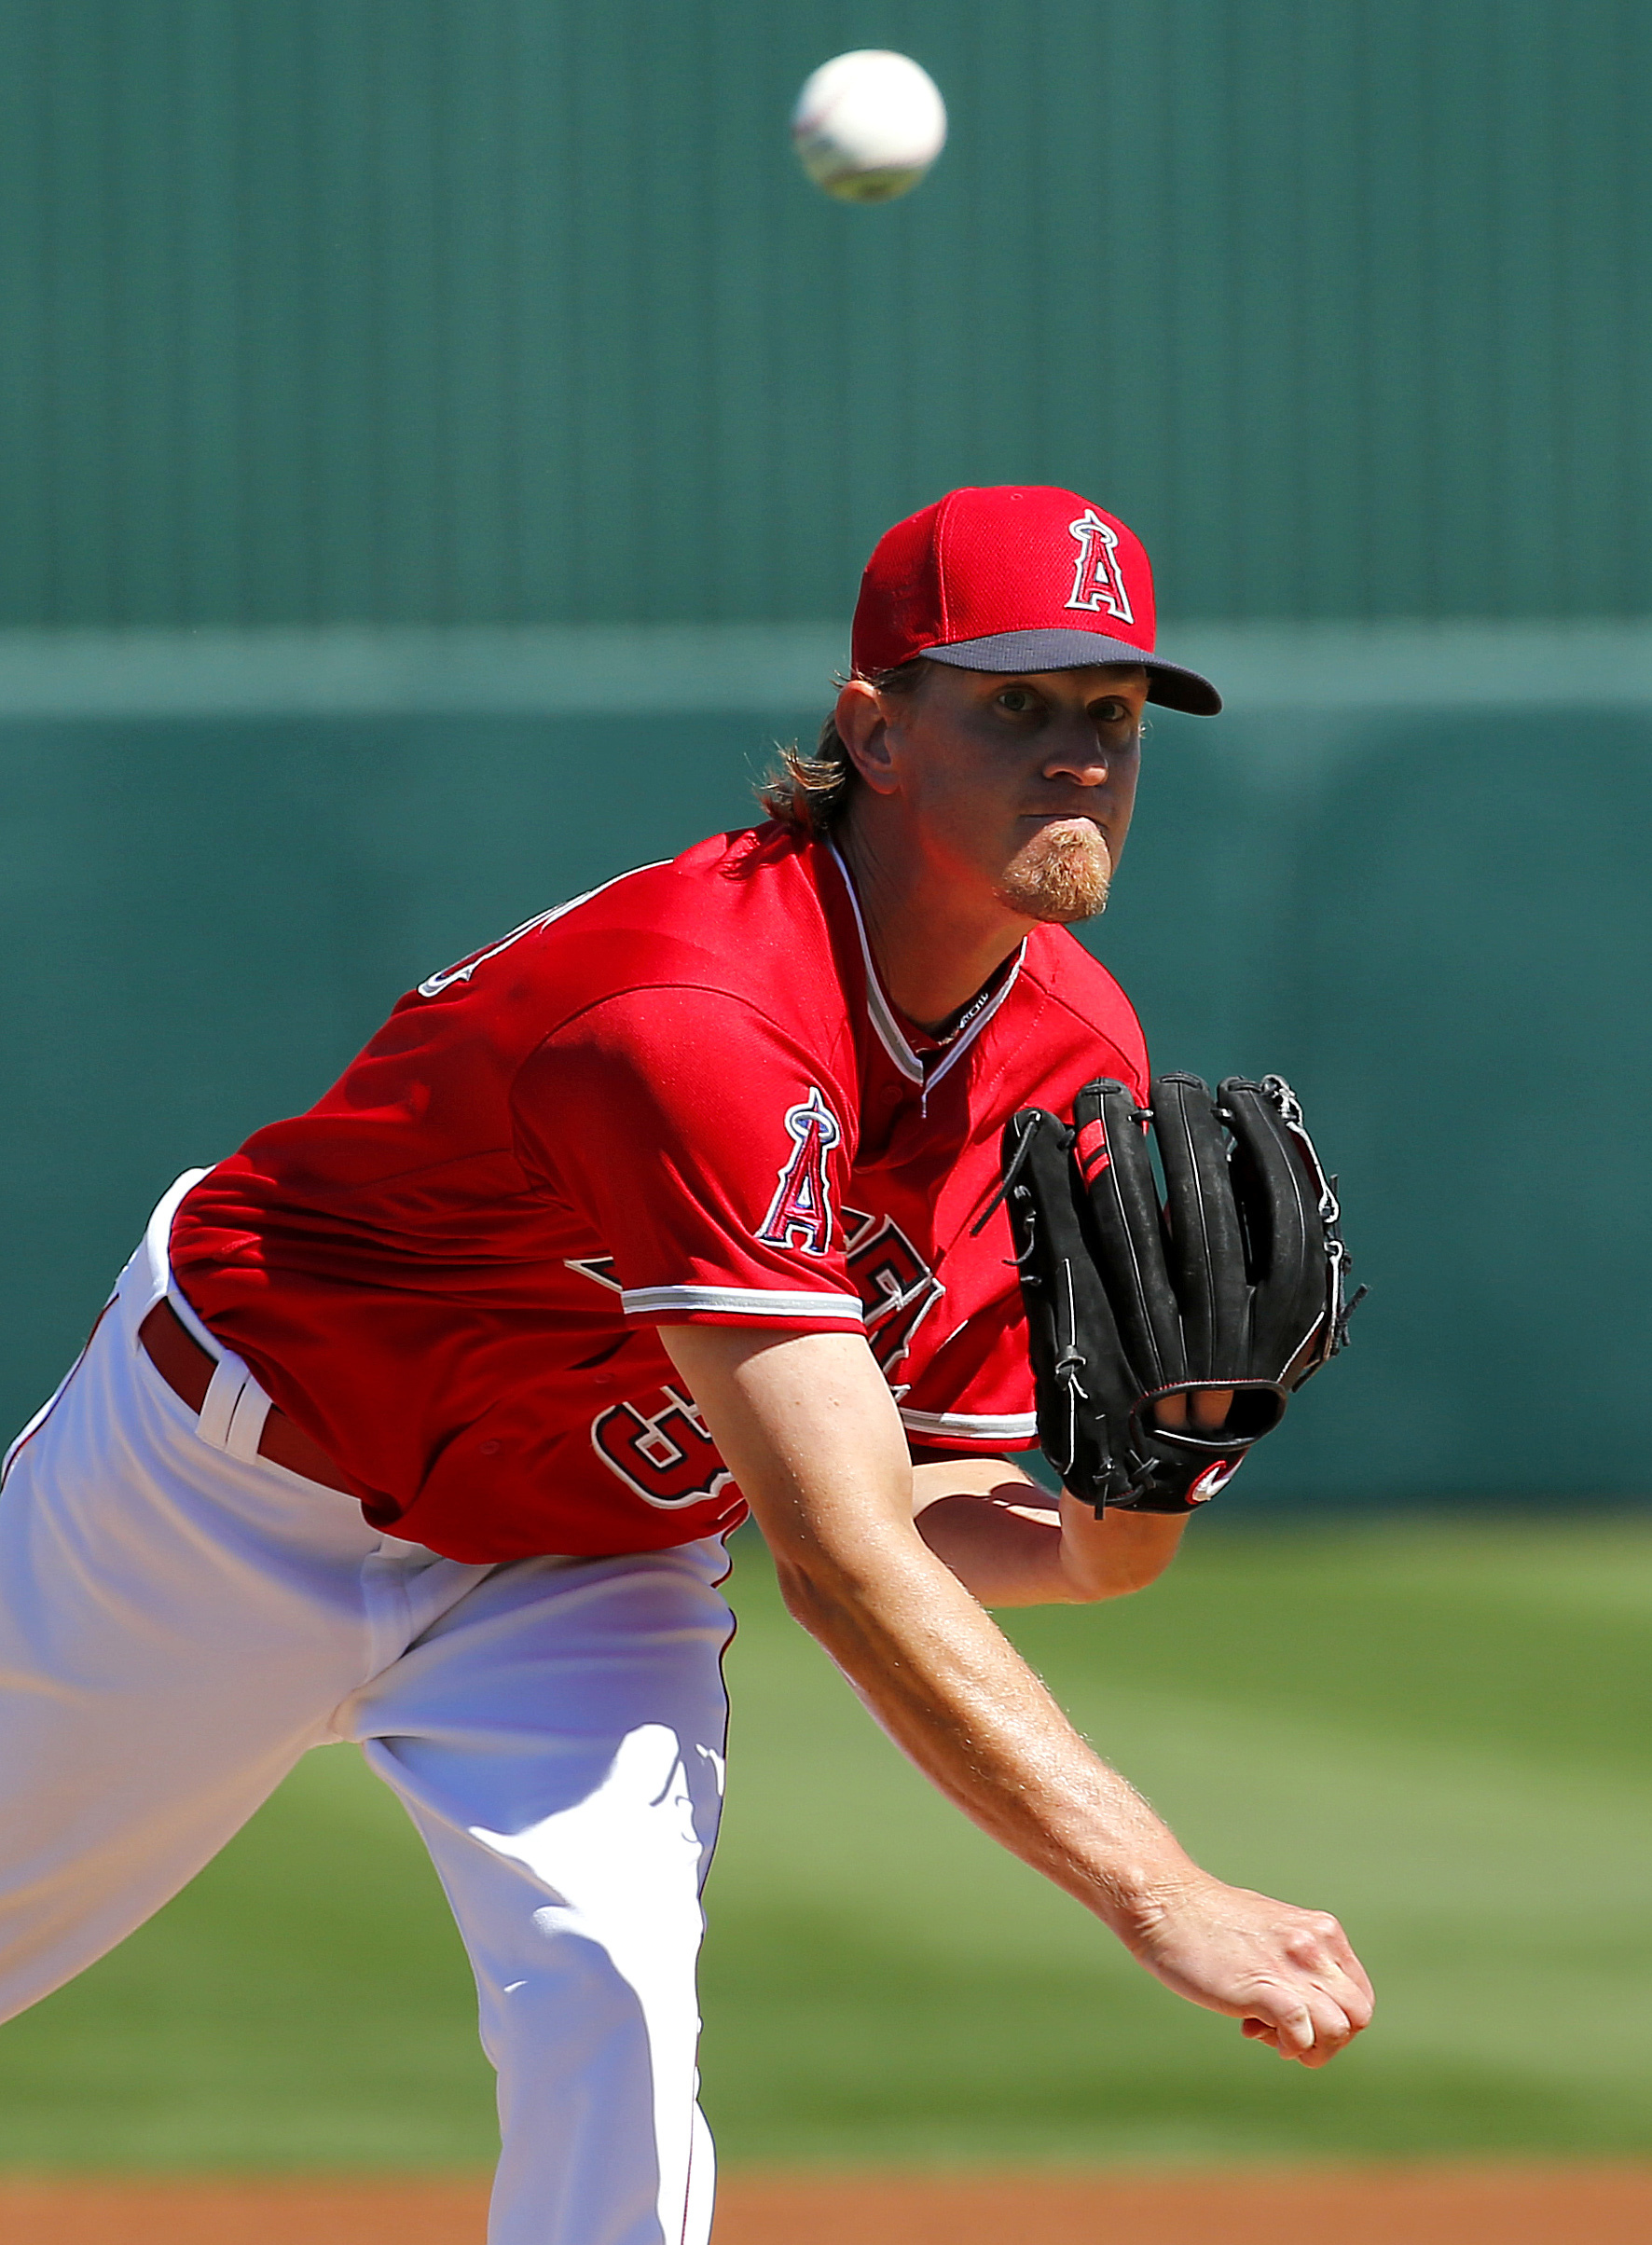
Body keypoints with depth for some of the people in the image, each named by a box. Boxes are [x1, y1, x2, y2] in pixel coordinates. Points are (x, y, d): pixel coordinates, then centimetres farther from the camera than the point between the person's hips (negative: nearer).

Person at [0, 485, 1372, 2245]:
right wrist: (1161, 1900, -47)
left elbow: (921, 1514, -4)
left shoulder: (1075, 1058, -12)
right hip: (241, 1486, -5)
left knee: (611, 1998, -21)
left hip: (591, 1569, 5)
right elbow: (841, 1573, -42)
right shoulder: (706, 1027, -38)